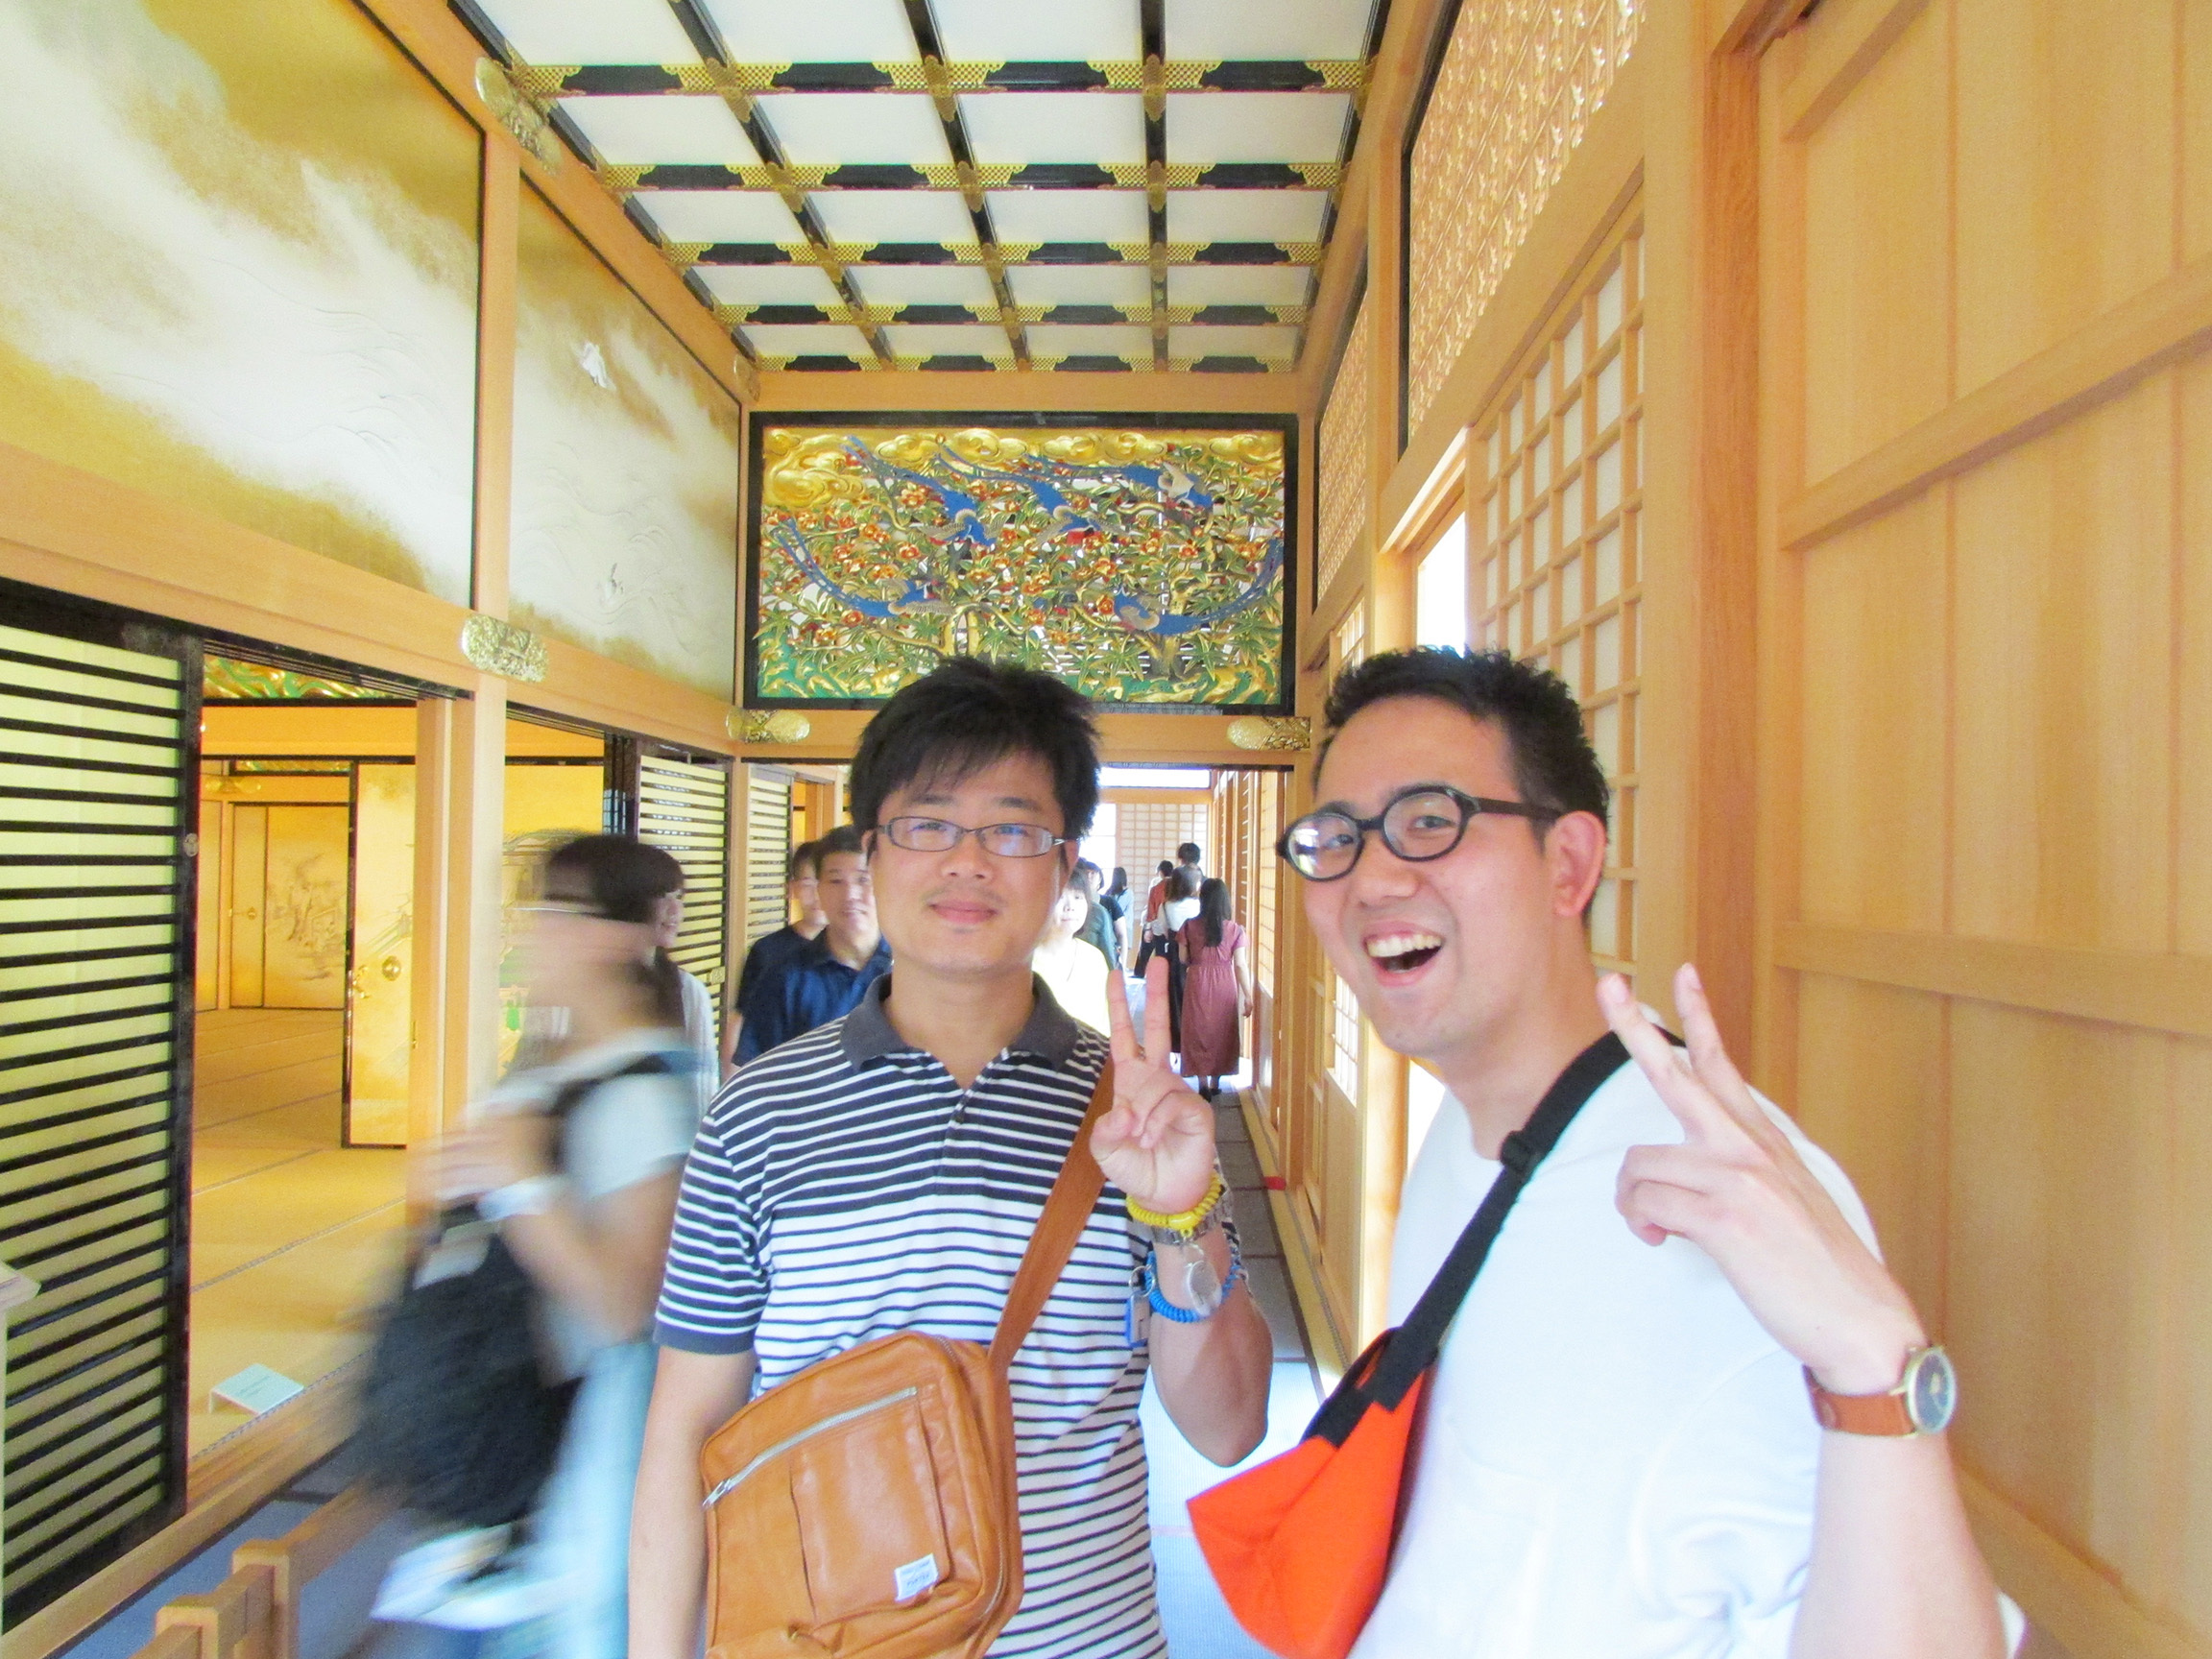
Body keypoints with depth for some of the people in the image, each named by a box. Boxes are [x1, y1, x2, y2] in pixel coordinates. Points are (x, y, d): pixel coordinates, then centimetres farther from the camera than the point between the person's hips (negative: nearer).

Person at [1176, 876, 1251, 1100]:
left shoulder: (1189, 926, -7)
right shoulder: (1234, 930, -7)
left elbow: (1183, 958, 0)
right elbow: (1240, 966, -8)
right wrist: (1248, 996, -2)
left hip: (1197, 983, -1)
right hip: (1225, 986, 1)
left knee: (1199, 1031, 9)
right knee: (1222, 1031, 14)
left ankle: (1203, 1084, 6)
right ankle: (1215, 1083, 22)